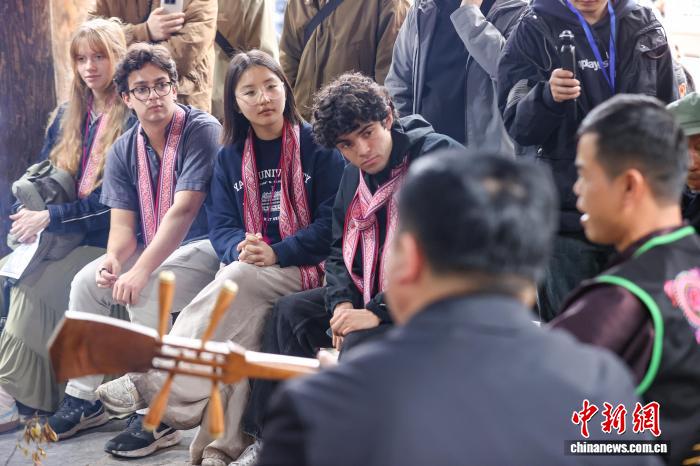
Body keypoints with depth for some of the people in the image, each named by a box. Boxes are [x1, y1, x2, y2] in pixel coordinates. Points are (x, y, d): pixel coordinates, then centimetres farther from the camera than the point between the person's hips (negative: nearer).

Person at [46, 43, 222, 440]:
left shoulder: (201, 130, -17)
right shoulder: (124, 150, 5)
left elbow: (184, 210, -26)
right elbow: (123, 222, 0)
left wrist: (141, 270, -31)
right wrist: (114, 257, -24)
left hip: (205, 247, -7)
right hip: (153, 249, 8)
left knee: (142, 291, -28)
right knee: (87, 283, -6)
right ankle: (83, 400, 5)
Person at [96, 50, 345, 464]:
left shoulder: (317, 145, -1)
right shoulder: (230, 158, 13)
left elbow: (333, 222, -7)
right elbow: (221, 228, 8)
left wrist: (276, 253, -20)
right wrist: (242, 250, -17)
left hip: (307, 270, -3)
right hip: (248, 271, 3)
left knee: (240, 281, -34)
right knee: (246, 313, -33)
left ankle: (151, 383, -32)